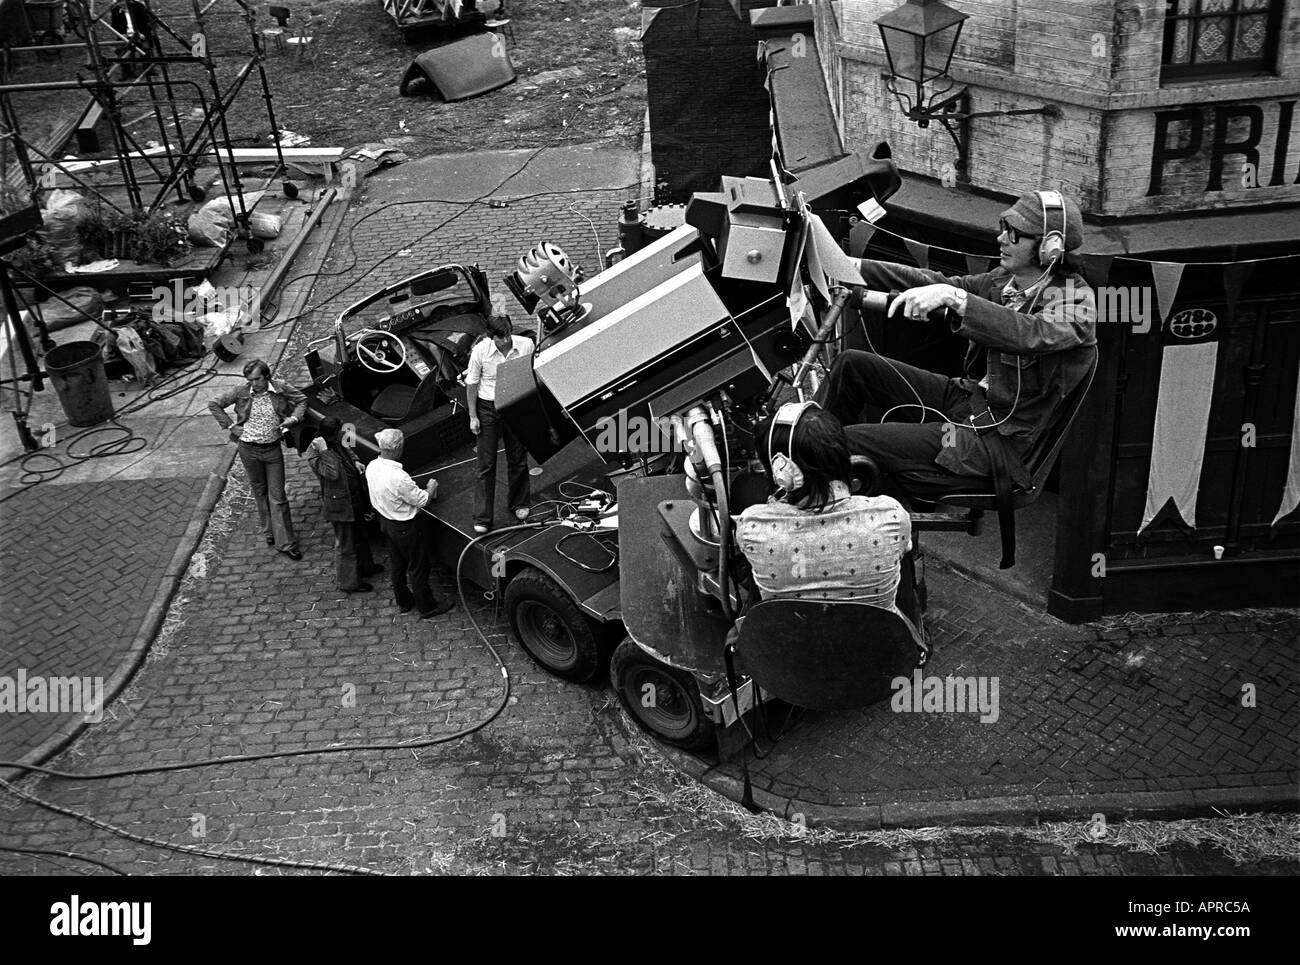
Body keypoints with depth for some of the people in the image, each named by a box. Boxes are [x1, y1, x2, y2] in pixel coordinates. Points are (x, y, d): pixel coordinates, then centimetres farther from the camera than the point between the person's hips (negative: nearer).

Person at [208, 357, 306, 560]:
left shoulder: (281, 389, -9)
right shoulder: (241, 392, -9)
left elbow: (302, 400, 7)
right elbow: (214, 405, 1)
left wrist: (294, 418, -9)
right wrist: (231, 425, -5)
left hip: (273, 449, -1)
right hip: (249, 450, 1)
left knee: (277, 496, -2)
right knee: (260, 492, 15)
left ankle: (286, 543, 1)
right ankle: (270, 532, 31)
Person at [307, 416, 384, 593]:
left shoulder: (337, 443, -2)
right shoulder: (314, 455, -26)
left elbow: (348, 451, 20)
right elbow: (332, 473, -38)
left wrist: (355, 462, 1)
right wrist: (324, 451, -41)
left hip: (355, 498, 9)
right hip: (339, 504, -9)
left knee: (360, 536, 28)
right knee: (346, 545, 6)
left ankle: (366, 566, 49)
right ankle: (349, 583, 22)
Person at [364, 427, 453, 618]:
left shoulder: (372, 466, -10)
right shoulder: (398, 477, -36)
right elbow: (421, 501, -23)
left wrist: (420, 490, 8)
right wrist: (431, 488, -1)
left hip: (386, 522, 8)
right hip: (406, 528, -8)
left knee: (397, 565, 24)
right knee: (418, 567, 11)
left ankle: (403, 602, 42)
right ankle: (427, 607, 27)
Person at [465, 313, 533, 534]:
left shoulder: (526, 345, -12)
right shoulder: (480, 351, -16)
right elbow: (471, 384, -4)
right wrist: (473, 416, -3)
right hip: (488, 408, -2)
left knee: (518, 461, 13)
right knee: (486, 464, 0)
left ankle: (519, 504, 36)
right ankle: (482, 518, 6)